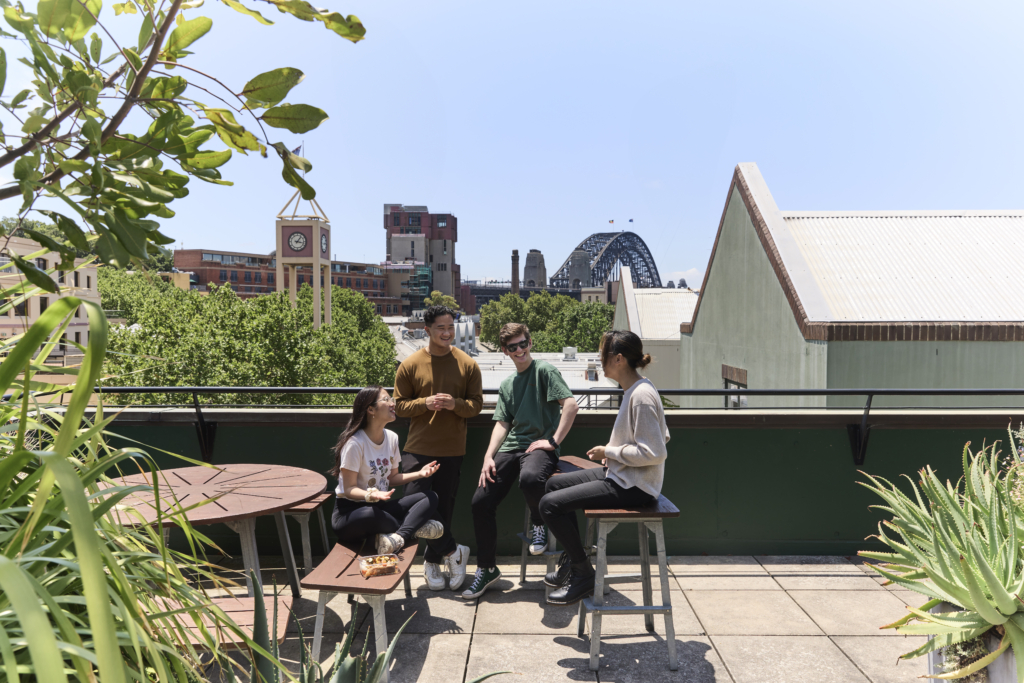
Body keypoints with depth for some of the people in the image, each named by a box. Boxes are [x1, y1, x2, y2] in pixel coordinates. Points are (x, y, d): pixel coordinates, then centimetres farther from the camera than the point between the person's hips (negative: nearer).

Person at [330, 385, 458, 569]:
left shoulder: (392, 438, 4)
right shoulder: (355, 443, -18)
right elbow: (349, 488, -16)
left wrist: (419, 473, -5)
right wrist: (371, 495, -36)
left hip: (379, 507, 7)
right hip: (350, 511, -6)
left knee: (430, 498, -13)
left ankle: (398, 537, -37)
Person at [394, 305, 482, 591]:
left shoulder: (467, 364, 3)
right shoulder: (410, 364, 0)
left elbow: (476, 404, 3)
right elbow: (399, 405, 2)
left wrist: (455, 404, -17)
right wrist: (425, 403, -16)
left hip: (452, 449, 0)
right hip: (418, 448, 0)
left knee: (443, 508, 6)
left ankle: (433, 561, 28)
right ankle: (452, 551, 13)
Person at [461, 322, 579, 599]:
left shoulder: (544, 370, -1)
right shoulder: (507, 384, 21)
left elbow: (571, 405, -12)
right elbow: (502, 423, 15)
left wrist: (554, 441, -14)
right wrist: (489, 456, 0)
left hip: (539, 446, -6)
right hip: (510, 448, 7)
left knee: (530, 478, -40)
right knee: (480, 501, -6)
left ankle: (539, 525, -5)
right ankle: (486, 568, 12)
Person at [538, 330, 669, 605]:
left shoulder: (641, 395, -23)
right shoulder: (633, 390, 8)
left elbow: (655, 452, -26)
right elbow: (658, 438, 17)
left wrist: (610, 452, -15)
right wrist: (613, 453, 7)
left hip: (633, 487, -11)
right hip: (621, 475, 11)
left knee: (550, 504, -14)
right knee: (554, 484, 19)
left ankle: (583, 574, 4)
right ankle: (571, 559, 29)